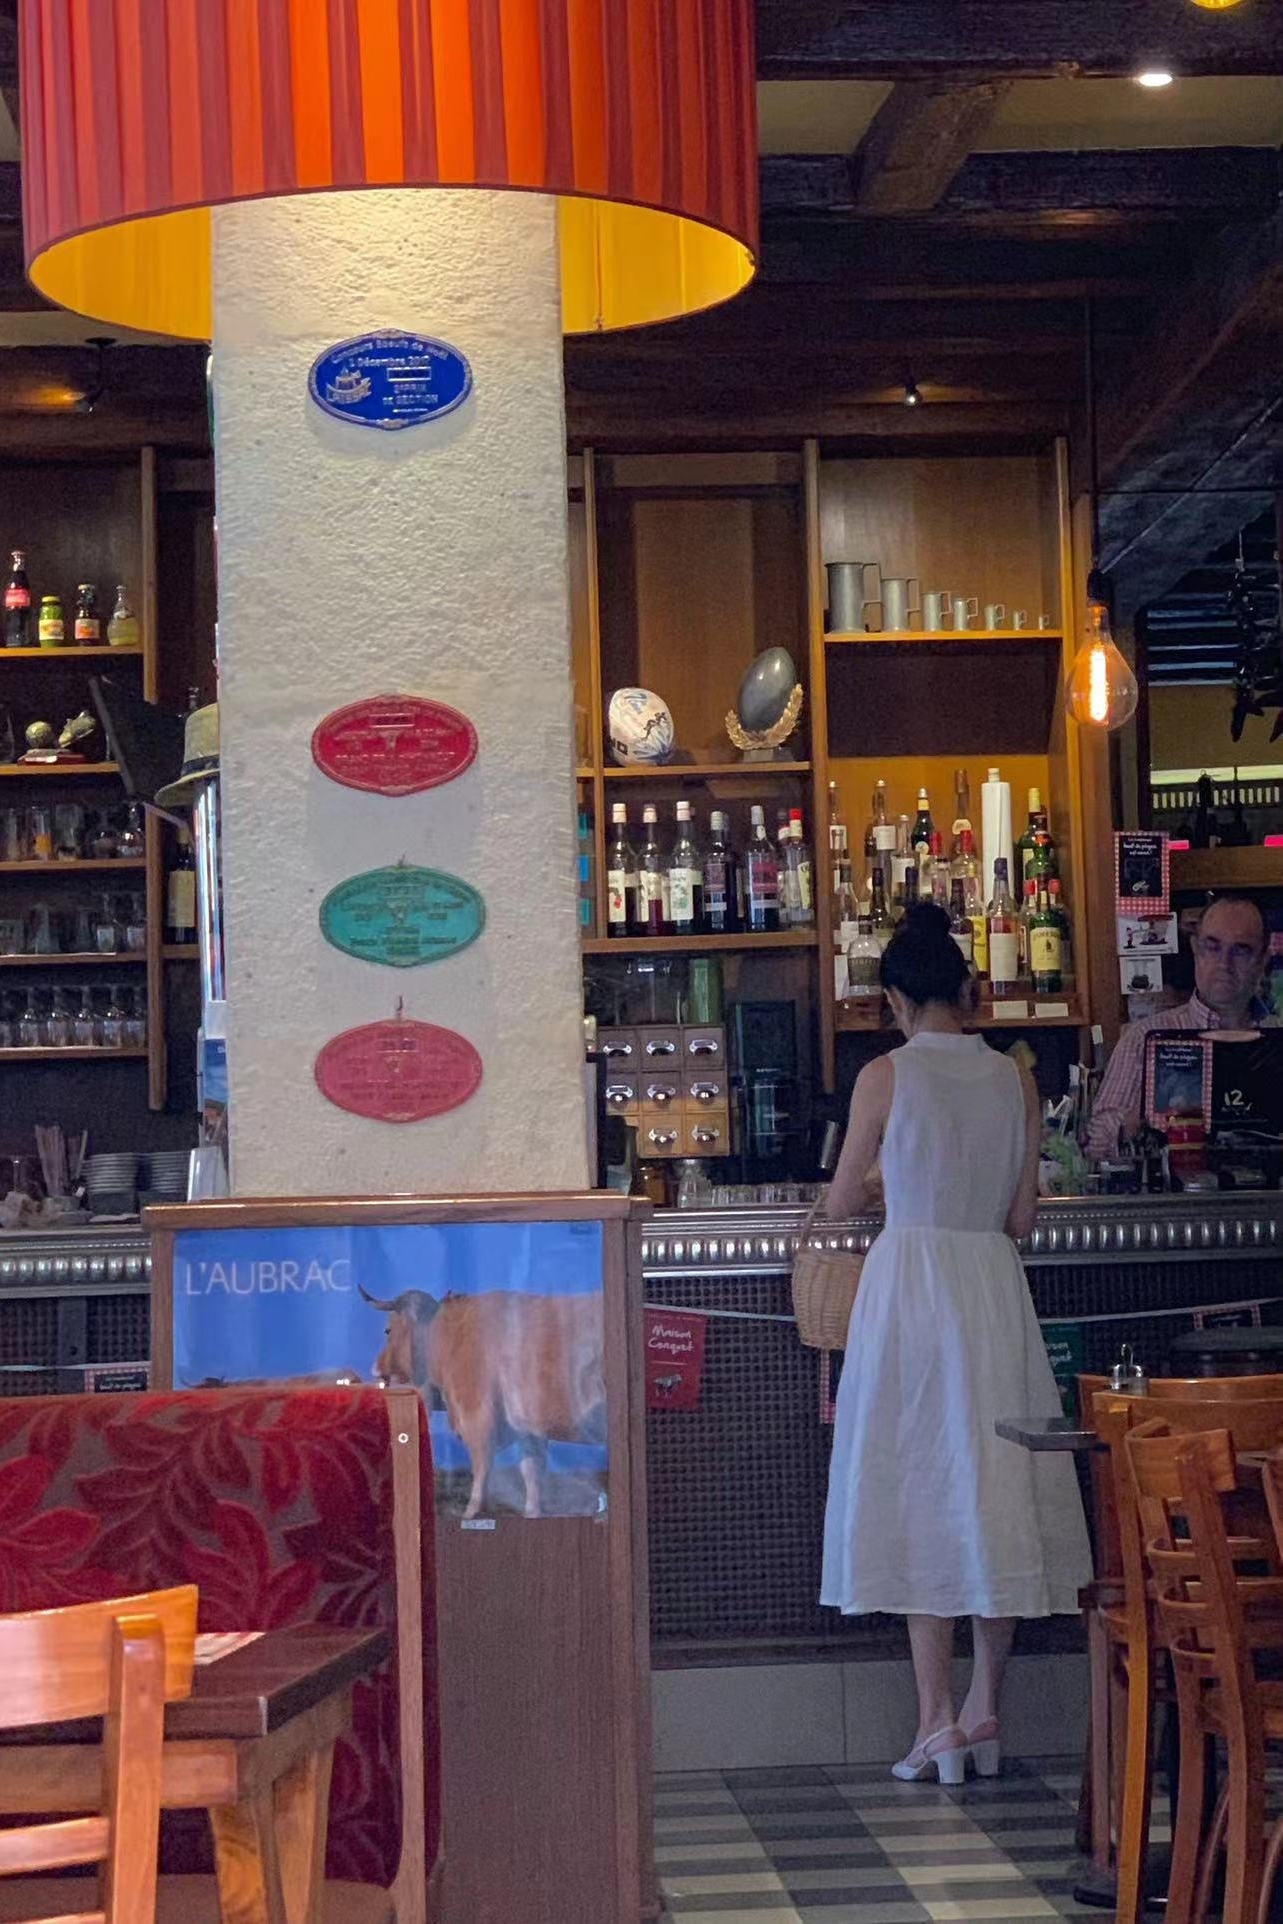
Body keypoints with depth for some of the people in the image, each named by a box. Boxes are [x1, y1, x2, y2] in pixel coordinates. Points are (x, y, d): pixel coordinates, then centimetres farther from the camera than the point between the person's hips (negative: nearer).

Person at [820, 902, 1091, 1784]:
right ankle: (985, 1709, 15)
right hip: (995, 1285, 4)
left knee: (920, 1488, 2)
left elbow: (841, 1202, 2)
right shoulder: (1016, 1080, 3)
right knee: (994, 1488, 10)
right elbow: (1024, 1215, 6)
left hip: (909, 1279, -3)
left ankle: (938, 1720, 2)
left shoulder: (886, 1076, -7)